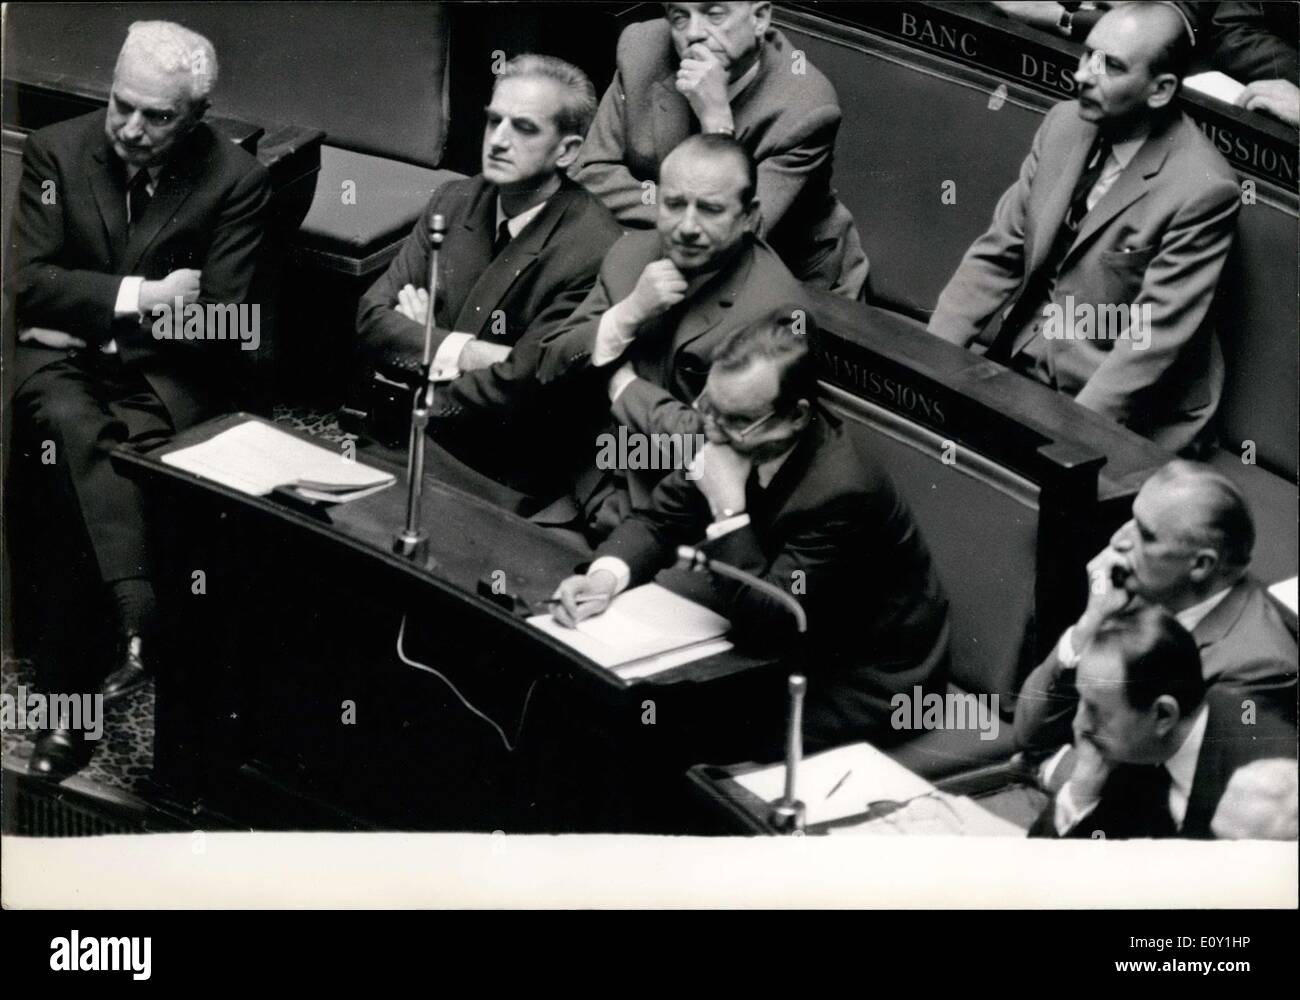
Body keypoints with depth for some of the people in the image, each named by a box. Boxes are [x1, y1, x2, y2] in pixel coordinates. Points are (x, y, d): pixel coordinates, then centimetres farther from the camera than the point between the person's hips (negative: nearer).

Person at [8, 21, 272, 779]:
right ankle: (141, 618, -44)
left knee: (67, 467, -29)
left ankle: (74, 696, -26)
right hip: (64, 361, 2)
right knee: (70, 424, -34)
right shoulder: (57, 150, 2)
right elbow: (26, 280, -5)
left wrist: (89, 314, -9)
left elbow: (222, 327, -9)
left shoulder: (237, 181, -5)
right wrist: (139, 297, -16)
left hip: (166, 377, -1)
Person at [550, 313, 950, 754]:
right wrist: (605, 575, -20)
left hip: (859, 686, -7)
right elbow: (660, 518, 0)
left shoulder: (843, 491, -33)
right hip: (793, 640, 7)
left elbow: (764, 623, -30)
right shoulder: (736, 434, -11)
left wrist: (727, 507, -34)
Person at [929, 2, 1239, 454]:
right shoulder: (1065, 122, 1)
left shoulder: (1202, 189, -18)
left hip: (1117, 416, -6)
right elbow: (997, 253, 5)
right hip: (1012, 365, 6)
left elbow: (1154, 337, -20)